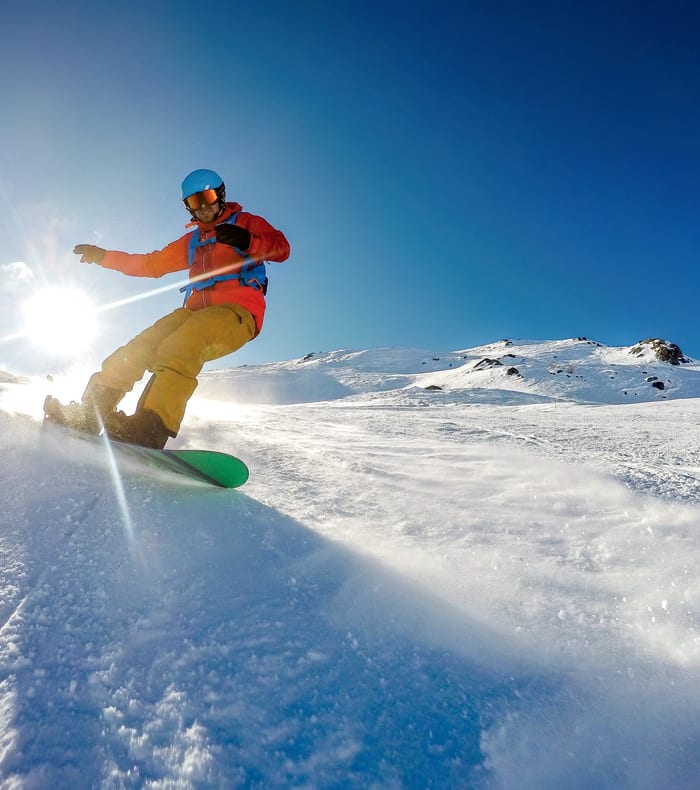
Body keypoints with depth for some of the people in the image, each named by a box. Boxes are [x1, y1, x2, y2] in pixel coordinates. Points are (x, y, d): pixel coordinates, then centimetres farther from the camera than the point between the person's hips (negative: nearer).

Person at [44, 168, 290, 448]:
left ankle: (152, 427, -47)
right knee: (141, 346, -12)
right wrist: (104, 257, 31)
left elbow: (281, 248, -2)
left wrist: (247, 242, -21)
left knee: (180, 346, -34)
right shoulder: (192, 241, 32)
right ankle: (89, 412, -14)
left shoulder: (246, 223, 15)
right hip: (197, 310, 7)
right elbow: (151, 264, 37)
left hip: (238, 310, -6)